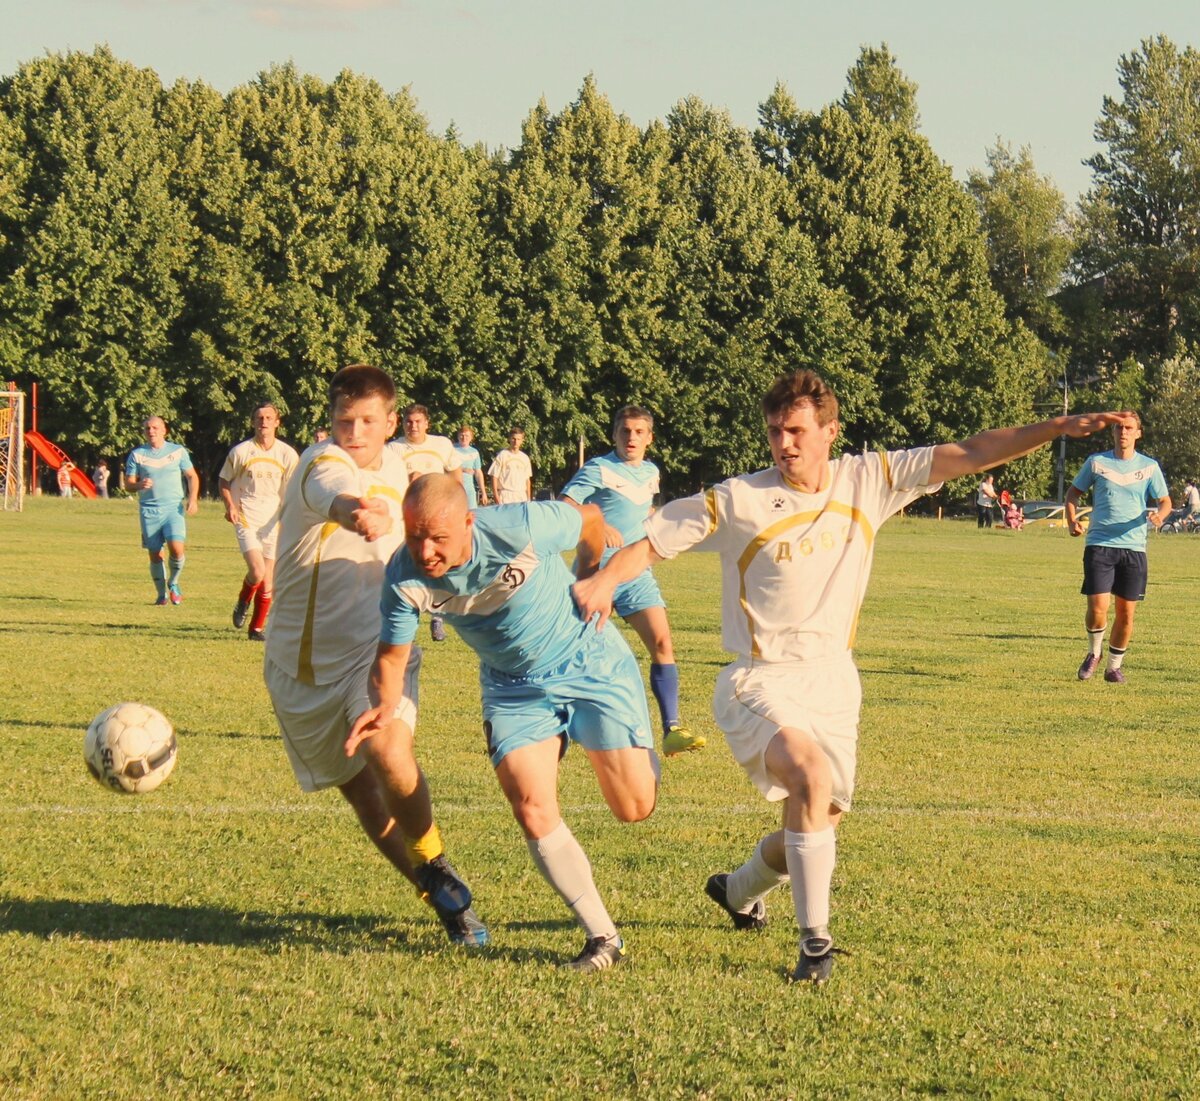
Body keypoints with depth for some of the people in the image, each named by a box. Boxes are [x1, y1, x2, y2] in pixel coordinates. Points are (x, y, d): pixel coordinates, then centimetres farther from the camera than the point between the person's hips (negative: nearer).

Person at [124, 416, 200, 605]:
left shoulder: (178, 451, 6)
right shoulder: (137, 455, 7)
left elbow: (192, 476, 8)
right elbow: (128, 483, 6)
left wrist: (193, 499, -7)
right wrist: (139, 485, -17)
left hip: (174, 508, -1)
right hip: (149, 510, 1)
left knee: (177, 547, -18)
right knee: (155, 554, 0)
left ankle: (173, 583, 8)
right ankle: (161, 593, 16)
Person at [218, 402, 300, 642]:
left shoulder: (287, 454, -1)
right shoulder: (240, 451, -4)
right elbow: (224, 481, 9)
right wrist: (230, 506, -7)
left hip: (273, 522, 2)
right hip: (246, 519, -2)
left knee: (268, 581, 3)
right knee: (257, 571, -18)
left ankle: (257, 628, 17)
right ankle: (243, 604, 13)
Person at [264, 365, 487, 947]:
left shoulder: (395, 468, 2)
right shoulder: (321, 464, -17)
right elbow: (332, 493, -45)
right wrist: (355, 511, -65)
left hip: (376, 646, 1)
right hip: (304, 657, -1)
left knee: (387, 750, -27)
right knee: (356, 784, 8)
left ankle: (437, 868, -6)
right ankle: (436, 894, 25)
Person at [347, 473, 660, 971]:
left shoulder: (521, 528, -31)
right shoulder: (405, 576, -22)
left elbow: (590, 519, -10)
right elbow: (392, 653, -9)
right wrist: (383, 704, -29)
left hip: (589, 663, -3)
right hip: (514, 685, 3)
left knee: (634, 807, -6)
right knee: (533, 812, -14)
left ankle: (641, 753, 33)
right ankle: (602, 938, 1)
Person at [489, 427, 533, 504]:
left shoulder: (525, 458, 14)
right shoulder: (502, 456, 0)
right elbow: (494, 477, -2)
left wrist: (529, 499, 12)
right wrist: (496, 497, -10)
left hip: (522, 497, 5)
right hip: (505, 497, -5)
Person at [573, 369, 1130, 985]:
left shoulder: (867, 481, -2)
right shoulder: (738, 501, -9)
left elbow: (970, 455, -2)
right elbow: (653, 540, -5)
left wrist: (1057, 428, -9)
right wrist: (605, 580, -24)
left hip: (831, 680, 5)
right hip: (759, 682, -5)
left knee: (819, 821, 11)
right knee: (811, 775, -31)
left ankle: (739, 891, 45)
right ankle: (815, 941, -22)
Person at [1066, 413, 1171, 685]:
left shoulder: (1149, 467, 6)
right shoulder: (1096, 462, 5)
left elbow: (1165, 501, 10)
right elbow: (1074, 492, 14)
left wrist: (1158, 515, -14)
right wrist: (1072, 521, -5)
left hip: (1134, 547, 1)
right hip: (1099, 544, -1)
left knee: (1126, 611, 3)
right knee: (1097, 607, -13)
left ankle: (1115, 665, 20)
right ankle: (1094, 653, 14)